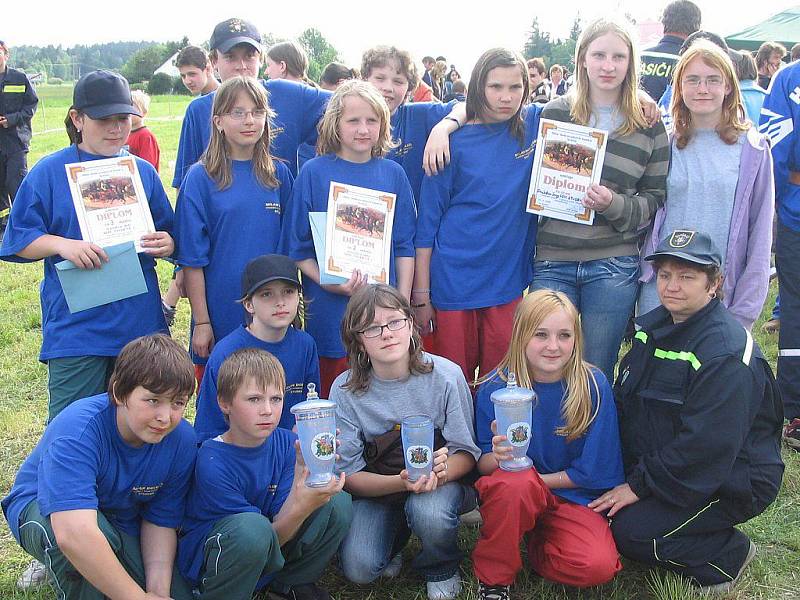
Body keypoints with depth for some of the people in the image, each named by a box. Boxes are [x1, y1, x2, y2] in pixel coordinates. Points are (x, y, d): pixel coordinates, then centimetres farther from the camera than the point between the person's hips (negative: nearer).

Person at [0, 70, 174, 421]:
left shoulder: (143, 172, 9)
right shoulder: (49, 172, -1)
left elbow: (169, 234, 14)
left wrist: (167, 244, -9)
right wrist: (63, 245, -20)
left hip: (140, 324, 3)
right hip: (75, 326, -3)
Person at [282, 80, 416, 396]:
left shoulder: (393, 174, 5)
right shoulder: (314, 172, -3)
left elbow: (405, 245, 8)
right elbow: (297, 247, -2)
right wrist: (327, 282, -16)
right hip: (329, 311, -2)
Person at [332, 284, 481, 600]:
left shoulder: (445, 375, -17)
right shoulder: (345, 390, -14)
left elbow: (467, 451, -9)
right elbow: (349, 474, -12)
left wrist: (441, 472, -33)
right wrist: (400, 482, -31)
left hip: (440, 479, -1)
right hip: (378, 487, 1)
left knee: (429, 512, -35)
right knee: (358, 568, -22)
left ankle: (441, 571, 1)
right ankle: (395, 533, 15)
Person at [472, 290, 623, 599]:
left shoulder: (593, 386, -12)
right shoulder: (494, 387, -12)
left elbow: (595, 471, -7)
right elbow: (482, 463, -7)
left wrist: (536, 480, -11)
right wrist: (498, 457, -30)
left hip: (572, 498, 1)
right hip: (509, 494, 0)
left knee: (598, 566, -27)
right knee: (515, 483, -37)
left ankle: (535, 542, 7)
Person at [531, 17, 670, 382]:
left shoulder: (649, 125, 4)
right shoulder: (554, 113, 5)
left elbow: (654, 200, 3)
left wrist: (614, 204, -14)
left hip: (614, 266, 0)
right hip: (552, 263, 1)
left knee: (597, 373, 9)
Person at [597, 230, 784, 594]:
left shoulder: (728, 353, -25)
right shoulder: (655, 326, 3)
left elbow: (705, 446, -28)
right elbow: (624, 401, 7)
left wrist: (639, 485, -21)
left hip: (730, 481, -8)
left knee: (628, 531, -20)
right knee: (597, 509, -4)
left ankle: (728, 556, 1)